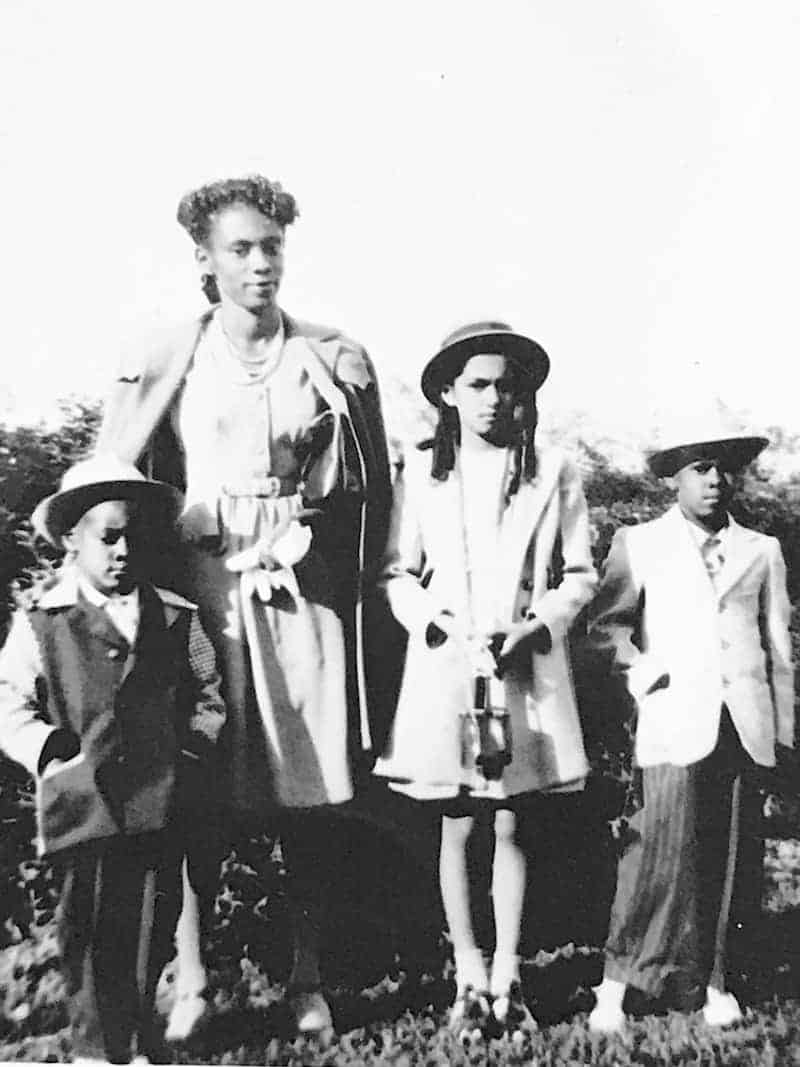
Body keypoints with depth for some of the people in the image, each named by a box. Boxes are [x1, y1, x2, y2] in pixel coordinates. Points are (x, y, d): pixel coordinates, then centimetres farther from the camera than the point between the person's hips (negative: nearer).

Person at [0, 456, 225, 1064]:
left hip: (162, 807, 2)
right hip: (85, 807, -2)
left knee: (152, 928, 12)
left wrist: (191, 756, 0)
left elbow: (208, 699, 12)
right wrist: (55, 753, -10)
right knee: (91, 933, 6)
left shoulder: (178, 620, 6)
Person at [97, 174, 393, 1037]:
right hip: (203, 590, 0)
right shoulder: (165, 364, 4)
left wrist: (352, 580, 3)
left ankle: (307, 978, 20)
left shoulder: (335, 361, 6)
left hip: (305, 595, 1)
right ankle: (190, 980, 18)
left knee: (308, 792, 4)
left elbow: (373, 493, 9)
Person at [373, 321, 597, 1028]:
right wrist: (437, 624, -11)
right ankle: (468, 970, 23)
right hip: (447, 671, 0)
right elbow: (398, 575, 4)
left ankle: (506, 970, 23)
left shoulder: (553, 472, 3)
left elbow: (580, 574, 5)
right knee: (458, 827, 8)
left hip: (528, 672, 0)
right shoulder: (421, 475, 3)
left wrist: (533, 627, -9)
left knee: (512, 826, 8)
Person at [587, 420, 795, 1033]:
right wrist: (644, 674, -9)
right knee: (663, 849, -9)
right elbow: (607, 624, 5)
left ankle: (713, 980, 22)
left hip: (745, 723, 3)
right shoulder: (639, 543, 7)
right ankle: (617, 982, 4)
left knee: (730, 857, 7)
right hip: (676, 720, -3)